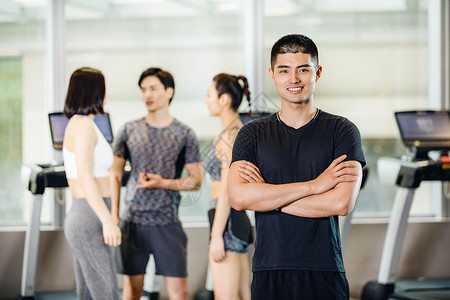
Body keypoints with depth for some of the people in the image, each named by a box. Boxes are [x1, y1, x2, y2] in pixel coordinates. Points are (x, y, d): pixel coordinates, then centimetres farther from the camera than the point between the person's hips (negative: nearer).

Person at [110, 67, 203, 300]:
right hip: (133, 220, 1)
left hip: (168, 222, -1)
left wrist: (163, 183, -13)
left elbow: (196, 181, 3)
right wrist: (114, 217, 3)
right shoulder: (129, 130, 7)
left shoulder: (184, 134, 3)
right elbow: (115, 175, 11)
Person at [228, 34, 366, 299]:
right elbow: (238, 197, -9)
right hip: (269, 274, 1)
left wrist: (267, 194, -7)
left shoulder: (342, 130, 2)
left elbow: (342, 203, -11)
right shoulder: (252, 134, 7)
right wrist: (314, 185, -11)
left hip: (325, 275, -1)